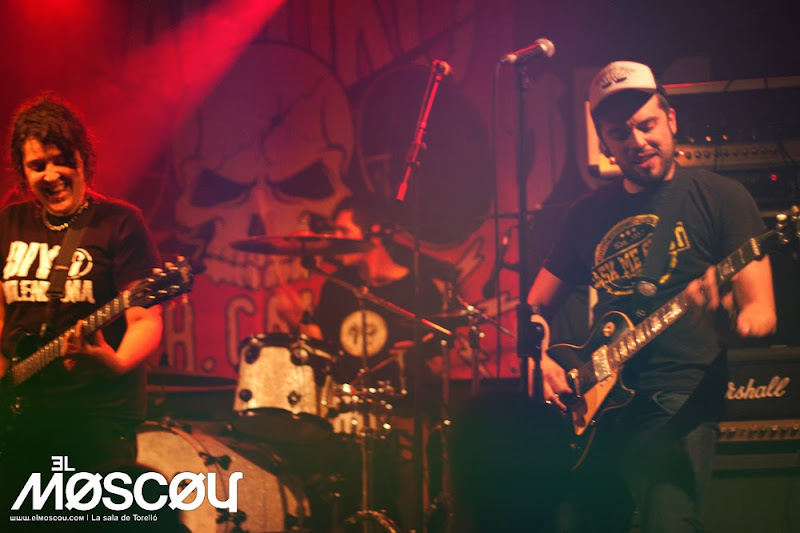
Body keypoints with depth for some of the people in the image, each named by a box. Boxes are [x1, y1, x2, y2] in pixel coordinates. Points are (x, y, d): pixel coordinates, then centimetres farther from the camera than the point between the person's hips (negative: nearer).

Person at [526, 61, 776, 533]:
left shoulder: (719, 197, 3)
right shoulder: (590, 213, 16)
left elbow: (762, 312, -4)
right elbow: (537, 306, 22)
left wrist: (742, 320, -27)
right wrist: (538, 356, 1)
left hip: (679, 408, -5)